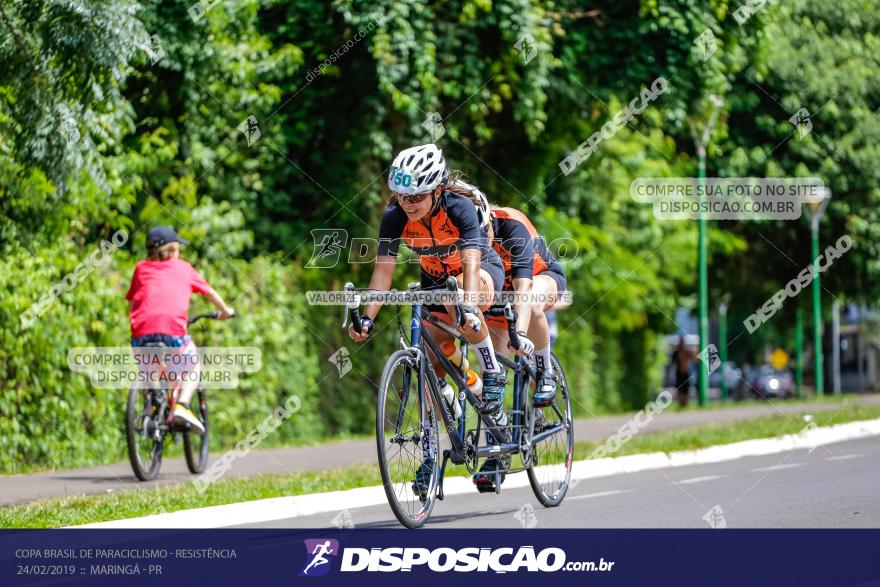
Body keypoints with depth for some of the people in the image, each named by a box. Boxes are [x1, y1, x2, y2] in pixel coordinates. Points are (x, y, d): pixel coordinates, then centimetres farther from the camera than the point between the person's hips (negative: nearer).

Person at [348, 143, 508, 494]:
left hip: (483, 272, -4)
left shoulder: (459, 208, -32)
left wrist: (469, 309, -57)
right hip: (434, 282, 4)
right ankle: (429, 455, 0)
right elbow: (383, 270, -20)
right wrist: (367, 318, -33)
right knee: (429, 365, -8)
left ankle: (493, 374, -21)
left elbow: (470, 264, -41)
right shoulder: (395, 217, -21)